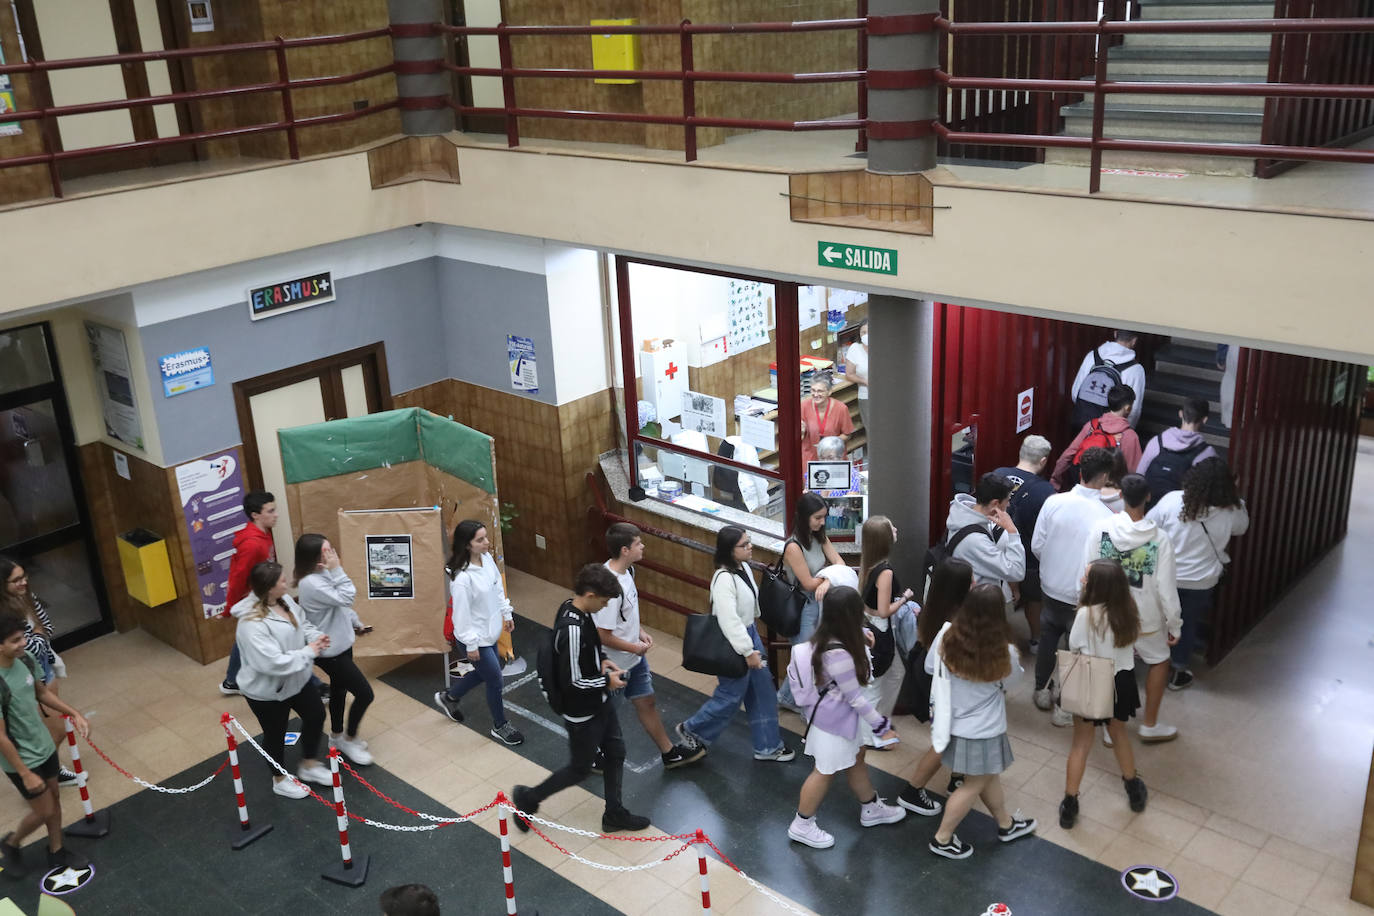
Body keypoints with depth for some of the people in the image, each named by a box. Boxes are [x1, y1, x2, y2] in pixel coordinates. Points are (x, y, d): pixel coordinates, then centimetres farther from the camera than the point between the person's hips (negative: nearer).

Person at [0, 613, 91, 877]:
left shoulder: (26, 660, -12)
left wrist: (74, 713, -1)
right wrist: (25, 773, -20)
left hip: (44, 746, 7)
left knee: (54, 799, 21)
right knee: (44, 811, 8)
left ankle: (56, 851, 42)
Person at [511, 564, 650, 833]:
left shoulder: (573, 607, -6)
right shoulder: (573, 629, -35)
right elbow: (572, 682, -30)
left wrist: (602, 659, 1)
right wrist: (606, 681, -17)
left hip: (599, 703, 9)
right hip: (582, 713, -9)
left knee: (615, 753, 20)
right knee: (580, 768, 11)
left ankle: (614, 814, 37)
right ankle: (528, 798, 31)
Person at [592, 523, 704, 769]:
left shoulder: (627, 570, -4)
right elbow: (603, 636, -29)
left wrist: (640, 632, 5)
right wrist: (635, 647, -16)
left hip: (634, 657, 9)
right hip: (614, 664, -9)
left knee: (646, 702, 21)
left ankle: (669, 753, 35)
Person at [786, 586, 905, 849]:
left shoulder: (827, 637, -7)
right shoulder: (838, 653, -35)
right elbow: (855, 697, -26)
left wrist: (862, 643, 5)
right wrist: (882, 726, -16)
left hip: (844, 715, 9)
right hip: (834, 719, -9)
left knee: (856, 759, 25)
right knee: (825, 772, 7)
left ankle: (871, 809, 45)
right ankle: (801, 825, 23)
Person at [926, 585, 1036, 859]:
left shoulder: (947, 636, -20)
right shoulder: (1003, 652, -26)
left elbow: (929, 668, -3)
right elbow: (1011, 676, -3)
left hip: (955, 721, 5)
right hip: (982, 730, -5)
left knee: (989, 776, 26)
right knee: (973, 786, 17)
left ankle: (1006, 824, 47)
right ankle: (942, 839, 28)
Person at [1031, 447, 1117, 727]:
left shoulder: (1054, 502, -14)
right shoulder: (1106, 517, -25)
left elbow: (1037, 546, -5)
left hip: (1051, 587, 4)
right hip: (1083, 597, -4)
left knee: (1048, 639, 25)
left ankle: (1041, 691, 42)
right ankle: (1065, 708, 25)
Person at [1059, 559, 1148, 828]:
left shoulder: (1086, 614, -27)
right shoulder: (1127, 610, -10)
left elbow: (1074, 647, -12)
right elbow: (1129, 646, 2)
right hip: (1121, 682, 5)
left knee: (1081, 745, 11)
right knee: (1119, 734, 28)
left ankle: (1069, 805, 18)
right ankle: (1134, 791, 45)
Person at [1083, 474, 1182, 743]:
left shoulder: (1101, 529, -16)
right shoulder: (1159, 539, -20)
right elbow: (1166, 589, -15)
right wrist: (1174, 625, -1)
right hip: (1146, 619, -1)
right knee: (1160, 661, 24)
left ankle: (1112, 729, 28)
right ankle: (1150, 726, 33)